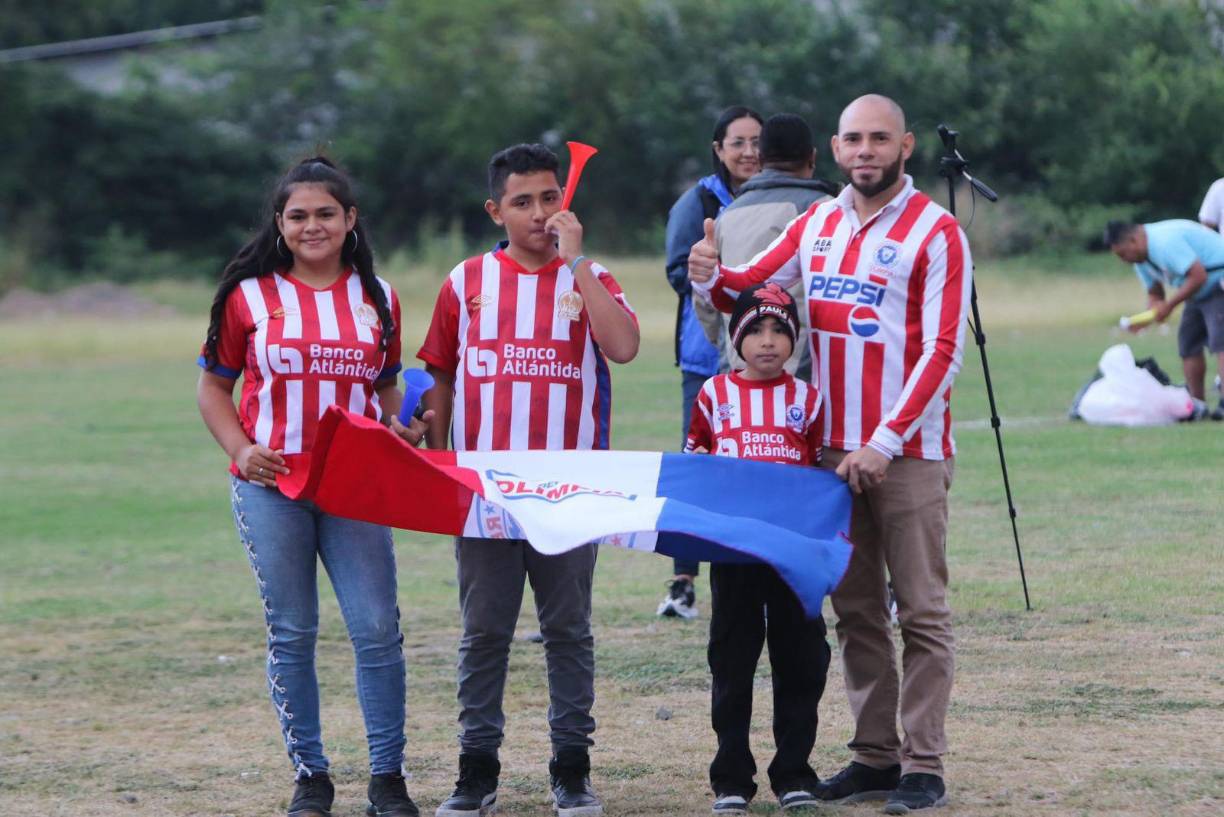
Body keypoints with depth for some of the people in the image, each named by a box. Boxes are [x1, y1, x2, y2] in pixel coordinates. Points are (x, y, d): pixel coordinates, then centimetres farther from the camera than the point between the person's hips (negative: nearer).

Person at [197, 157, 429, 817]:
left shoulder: (376, 297, 9)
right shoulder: (249, 294, 3)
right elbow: (214, 387, 8)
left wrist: (402, 427, -2)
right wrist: (240, 449, -8)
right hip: (271, 487, -1)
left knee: (377, 629, -5)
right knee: (291, 633, 3)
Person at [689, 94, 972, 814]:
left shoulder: (935, 232, -6)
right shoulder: (819, 223, 11)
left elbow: (943, 351, -12)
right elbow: (745, 290, 17)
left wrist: (885, 442, -18)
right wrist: (710, 274, -8)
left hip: (908, 452, -6)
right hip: (836, 450, 6)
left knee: (921, 611, -3)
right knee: (855, 609, 8)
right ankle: (876, 755, 15)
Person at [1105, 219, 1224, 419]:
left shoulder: (1165, 242, -28)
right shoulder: (1141, 259, 6)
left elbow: (1198, 276, -30)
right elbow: (1155, 294, 15)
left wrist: (1170, 305, -23)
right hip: (1199, 294, 11)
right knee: (1188, 344, 8)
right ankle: (1197, 402, 15)